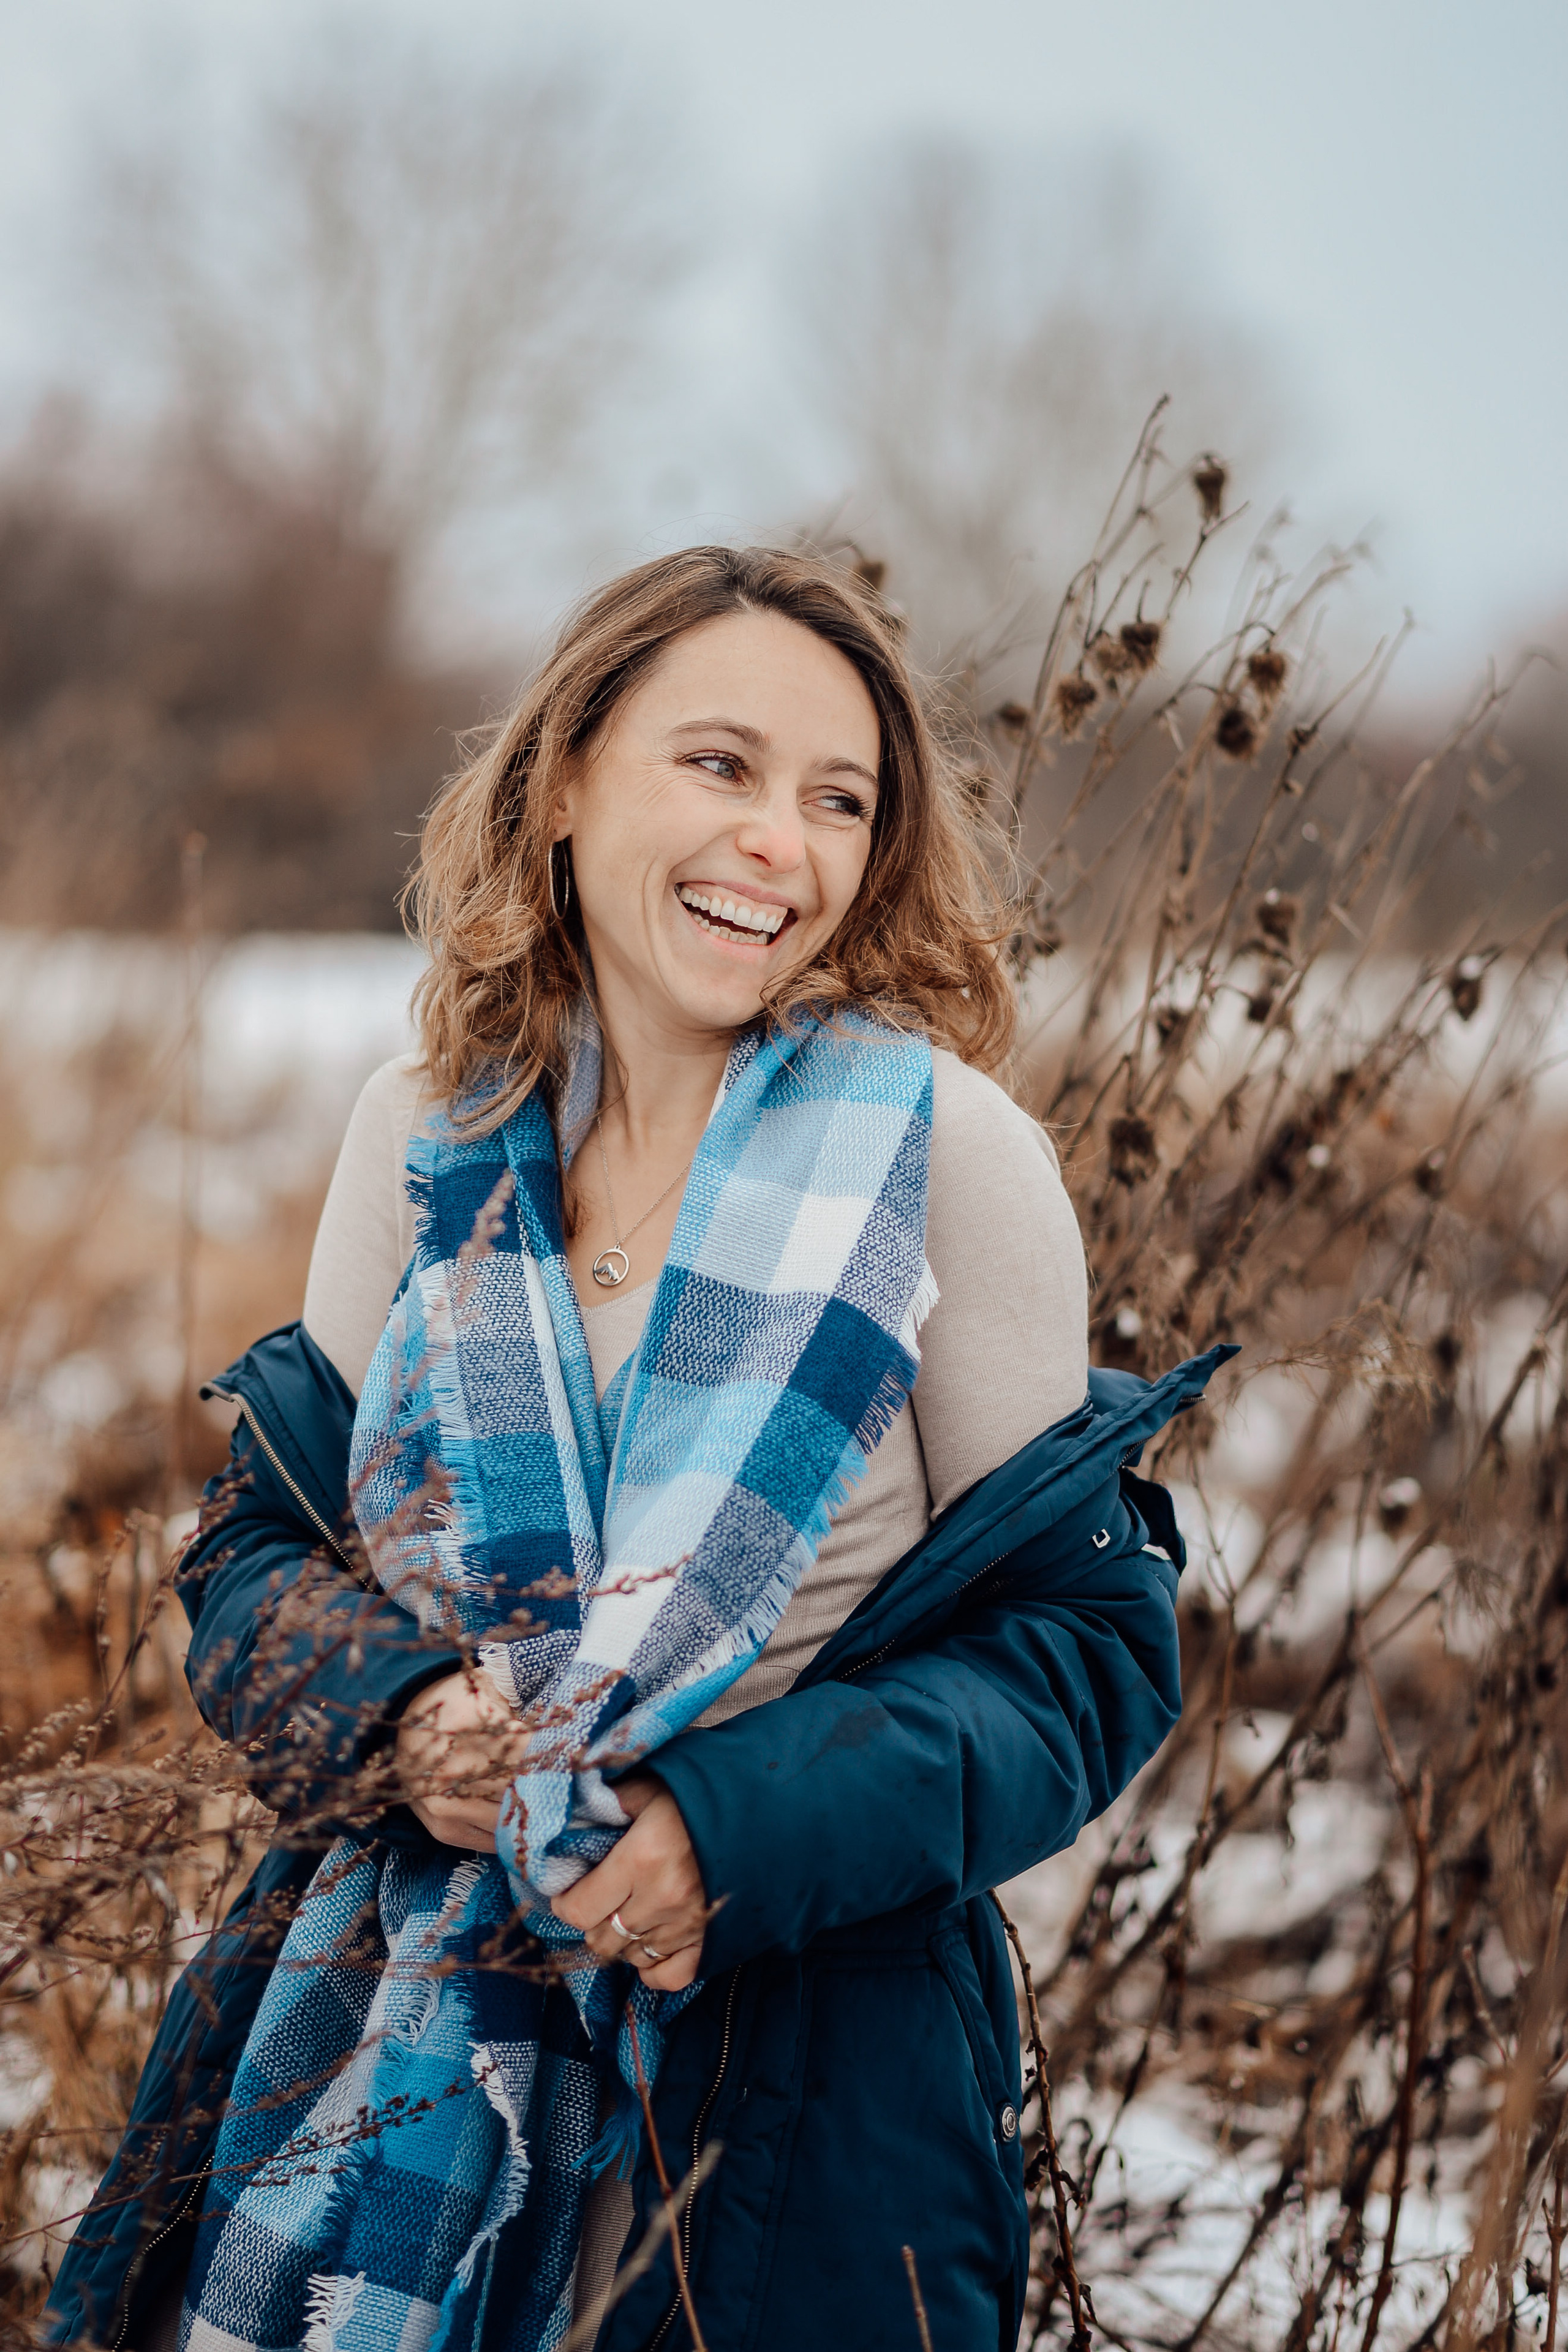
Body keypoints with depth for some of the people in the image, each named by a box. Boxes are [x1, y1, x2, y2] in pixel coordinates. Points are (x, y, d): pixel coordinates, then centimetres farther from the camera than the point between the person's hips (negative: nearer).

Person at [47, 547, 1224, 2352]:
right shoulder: (424, 1140, 1)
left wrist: (745, 1830, -20)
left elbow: (1088, 1636, -7)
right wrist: (388, 1715, -13)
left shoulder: (946, 1152, -10)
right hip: (394, 2039, 3)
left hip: (808, 2050, -3)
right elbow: (258, 1540, 8)